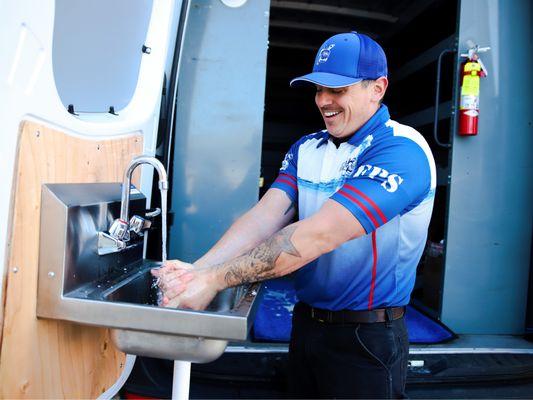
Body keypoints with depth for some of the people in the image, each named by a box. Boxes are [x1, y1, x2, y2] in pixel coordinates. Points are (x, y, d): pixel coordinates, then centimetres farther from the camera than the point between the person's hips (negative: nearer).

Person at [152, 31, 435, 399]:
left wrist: (215, 280, -30)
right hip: (305, 323, 6)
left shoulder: (402, 151, -19)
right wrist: (198, 269, -25)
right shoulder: (305, 149, 3)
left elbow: (319, 234, -30)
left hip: (366, 340, -5)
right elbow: (264, 216, -10)